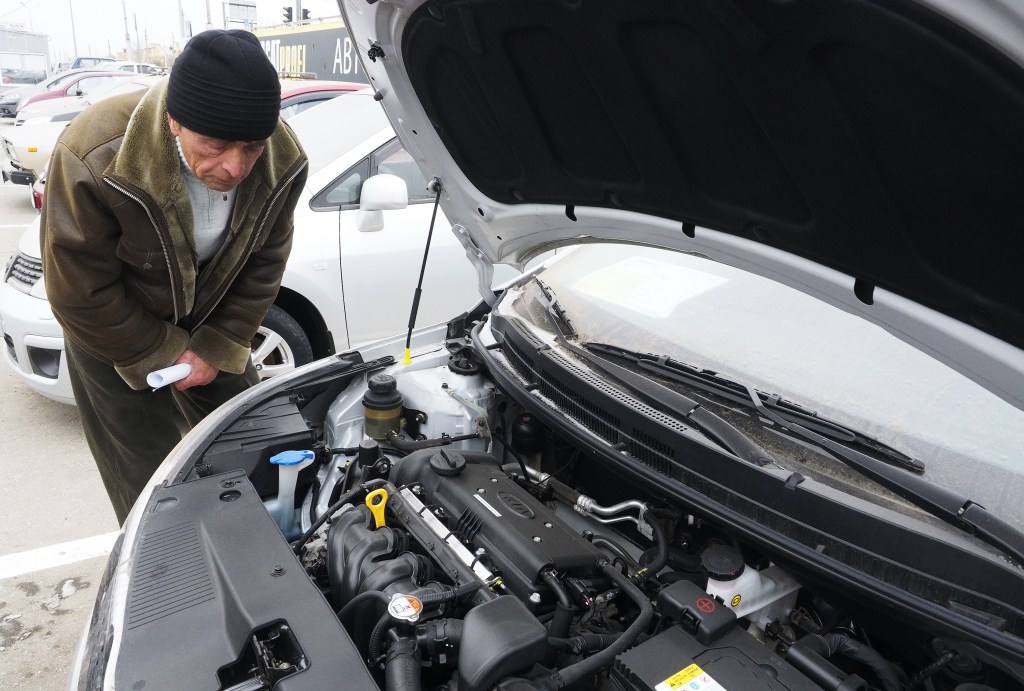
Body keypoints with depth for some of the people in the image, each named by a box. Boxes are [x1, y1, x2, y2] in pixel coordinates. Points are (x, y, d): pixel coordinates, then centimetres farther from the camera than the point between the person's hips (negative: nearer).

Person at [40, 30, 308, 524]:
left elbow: (263, 263, -8)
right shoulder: (95, 157, -35)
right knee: (151, 485, 3)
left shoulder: (283, 161, -23)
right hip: (115, 332, -3)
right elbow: (80, 292, -23)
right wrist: (161, 355, -15)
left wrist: (219, 347, -11)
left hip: (209, 320, 4)